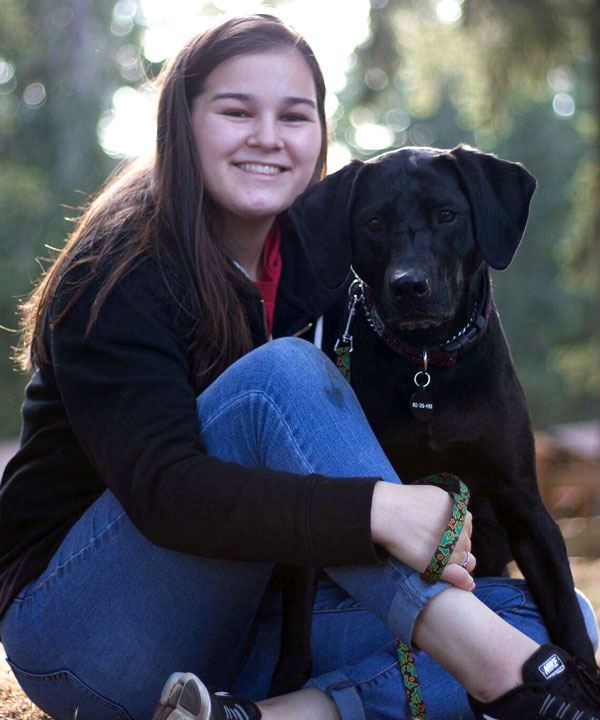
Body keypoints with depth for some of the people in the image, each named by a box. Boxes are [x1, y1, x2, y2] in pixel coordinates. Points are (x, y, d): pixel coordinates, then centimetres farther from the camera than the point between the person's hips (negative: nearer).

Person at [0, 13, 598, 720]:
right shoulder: (116, 276, -15)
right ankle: (492, 660, -38)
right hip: (82, 629, -6)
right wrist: (376, 509, -42)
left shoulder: (317, 259, 4)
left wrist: (433, 546, -16)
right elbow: (162, 490, -30)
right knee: (280, 374, -29)